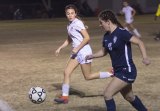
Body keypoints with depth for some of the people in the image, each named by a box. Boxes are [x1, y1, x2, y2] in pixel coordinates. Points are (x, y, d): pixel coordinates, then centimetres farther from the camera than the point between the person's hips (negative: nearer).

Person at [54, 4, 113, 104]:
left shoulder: (78, 23, -15)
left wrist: (77, 48, -20)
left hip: (84, 51, -8)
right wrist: (60, 48, 14)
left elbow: (87, 38, -20)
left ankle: (111, 74, 14)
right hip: (76, 52, 8)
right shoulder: (69, 25, 11)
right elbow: (69, 40, 24)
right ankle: (65, 97, 4)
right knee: (67, 72, 0)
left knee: (88, 77, 1)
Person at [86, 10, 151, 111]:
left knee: (107, 94, -12)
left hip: (127, 71, -9)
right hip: (118, 71, 9)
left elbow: (140, 42, -21)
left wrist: (145, 58, -35)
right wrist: (92, 56, 3)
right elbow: (104, 51, 20)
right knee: (129, 97, 22)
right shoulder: (107, 36, 6)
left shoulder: (121, 33, -18)